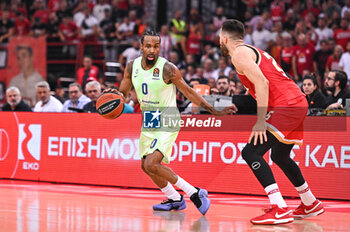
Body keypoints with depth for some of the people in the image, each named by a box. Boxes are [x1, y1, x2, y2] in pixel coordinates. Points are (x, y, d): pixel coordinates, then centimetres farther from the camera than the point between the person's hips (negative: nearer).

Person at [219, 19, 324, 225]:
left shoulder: (239, 53, -5)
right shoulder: (254, 51, 25)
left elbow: (262, 83, -18)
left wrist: (261, 122, -20)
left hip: (286, 106, -10)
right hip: (299, 102, 10)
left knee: (251, 152, -14)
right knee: (280, 156, 27)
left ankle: (280, 210, -23)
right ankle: (310, 204, 38)